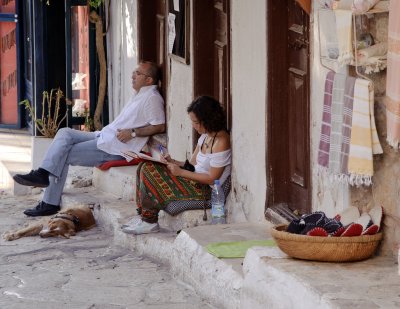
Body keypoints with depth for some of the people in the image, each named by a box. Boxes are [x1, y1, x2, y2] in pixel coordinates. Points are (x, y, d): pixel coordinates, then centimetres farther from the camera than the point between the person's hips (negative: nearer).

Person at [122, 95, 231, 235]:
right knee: (147, 166, 3)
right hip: (195, 179, 10)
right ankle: (143, 216, 1)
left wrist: (181, 172, -18)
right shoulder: (206, 135, 10)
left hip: (205, 189, -10)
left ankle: (149, 222, -5)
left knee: (150, 172, -16)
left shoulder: (220, 142, -20)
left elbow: (212, 178, -20)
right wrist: (173, 162, -5)